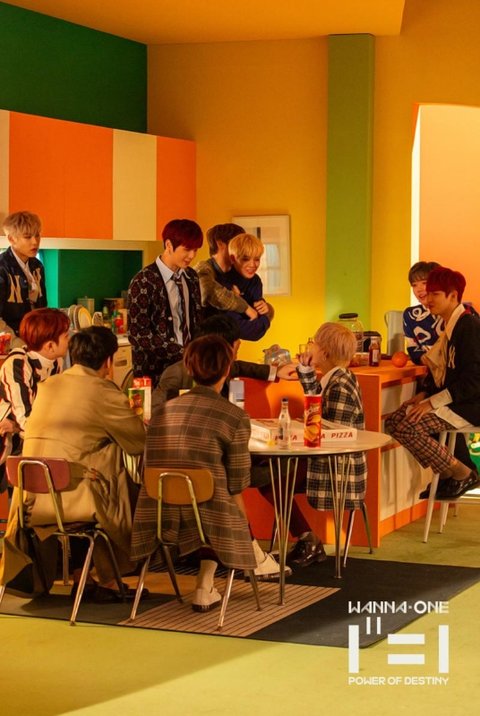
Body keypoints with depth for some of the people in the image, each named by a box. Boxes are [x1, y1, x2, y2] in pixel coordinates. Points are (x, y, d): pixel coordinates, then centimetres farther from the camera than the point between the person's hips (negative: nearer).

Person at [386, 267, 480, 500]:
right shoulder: (449, 325, 13)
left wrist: (433, 402, -22)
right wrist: (425, 394, 4)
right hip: (453, 401, 10)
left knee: (408, 428, -23)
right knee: (394, 422, -1)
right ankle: (446, 474, 6)